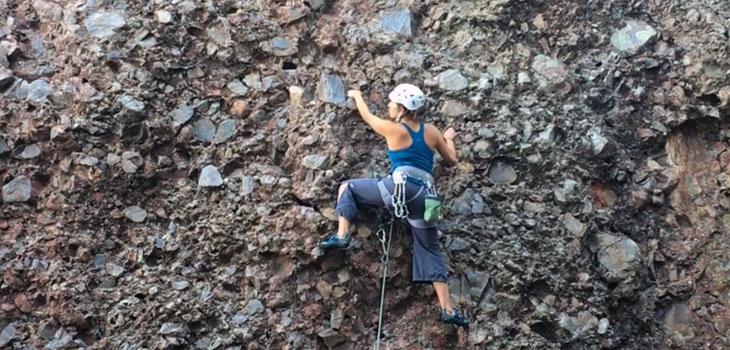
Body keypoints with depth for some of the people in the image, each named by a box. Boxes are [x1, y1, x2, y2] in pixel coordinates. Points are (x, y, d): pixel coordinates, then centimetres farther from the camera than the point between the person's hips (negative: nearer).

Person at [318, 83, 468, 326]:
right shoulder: (431, 132, 16)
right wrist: (449, 139, 45)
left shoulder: (393, 129, 4)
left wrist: (357, 96, 42)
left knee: (347, 187, 14)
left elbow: (367, 116, 22)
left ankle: (342, 235, -3)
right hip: (425, 197, 5)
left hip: (401, 187, -5)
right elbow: (451, 161, 26)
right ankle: (448, 309, 5)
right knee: (430, 251, 12)